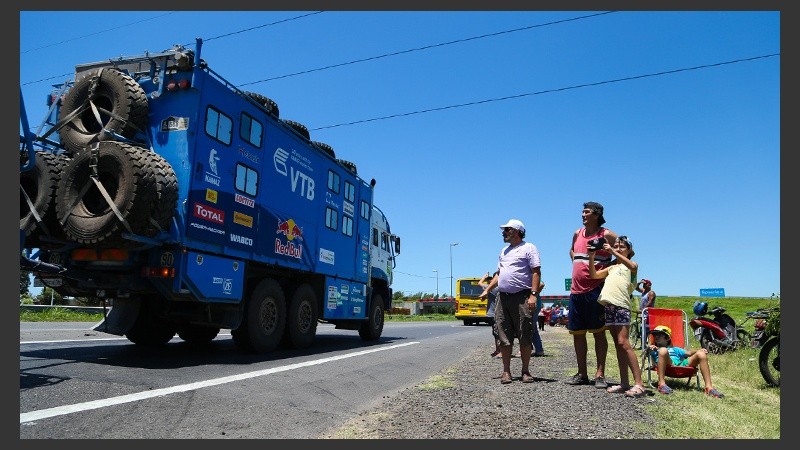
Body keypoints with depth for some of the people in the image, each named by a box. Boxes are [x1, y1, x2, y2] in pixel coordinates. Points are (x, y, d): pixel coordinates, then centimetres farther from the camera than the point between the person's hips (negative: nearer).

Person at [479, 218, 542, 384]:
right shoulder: (504, 251, 22)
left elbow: (536, 272, -8)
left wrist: (533, 294, -18)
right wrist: (487, 290, 18)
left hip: (522, 297, -6)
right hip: (503, 297, 6)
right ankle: (506, 372, 10)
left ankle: (525, 372, 10)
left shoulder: (528, 248, 0)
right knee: (504, 336, 4)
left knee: (525, 336, 0)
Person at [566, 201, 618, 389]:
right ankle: (582, 374, 17)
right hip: (576, 291, 6)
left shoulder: (606, 235, -4)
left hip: (596, 290, -6)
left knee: (599, 332, -1)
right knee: (577, 333, 8)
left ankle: (600, 374, 5)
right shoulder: (577, 234, 13)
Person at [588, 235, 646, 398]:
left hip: (621, 305, -6)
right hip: (609, 305, 6)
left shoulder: (632, 265, 8)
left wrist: (613, 252, -20)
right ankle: (624, 383, 10)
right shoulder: (611, 267, 25)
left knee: (623, 343, -14)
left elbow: (632, 266, -16)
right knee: (618, 345, 7)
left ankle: (639, 384, -12)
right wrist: (591, 256, 4)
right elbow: (594, 275, 15)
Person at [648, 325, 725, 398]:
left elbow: (689, 353, 24)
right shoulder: (654, 349, 34)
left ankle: (709, 387, -24)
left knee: (701, 354, -15)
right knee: (663, 350, -35)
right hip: (668, 365, -3)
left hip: (681, 364, 4)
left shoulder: (674, 349, 43)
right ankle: (661, 384, -41)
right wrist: (650, 347, -17)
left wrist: (699, 350, 3)